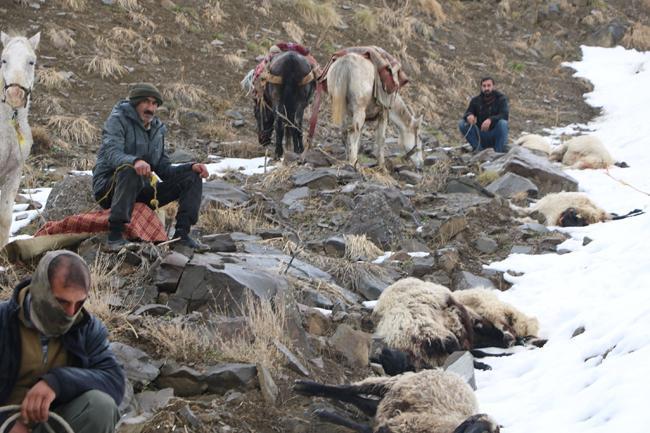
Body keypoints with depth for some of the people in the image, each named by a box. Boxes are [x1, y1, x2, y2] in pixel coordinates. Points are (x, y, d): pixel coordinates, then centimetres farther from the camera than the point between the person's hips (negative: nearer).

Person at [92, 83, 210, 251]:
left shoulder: (157, 129, 14)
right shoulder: (118, 120, -8)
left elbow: (164, 169, 12)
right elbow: (112, 153, -26)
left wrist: (192, 167, -6)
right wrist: (135, 161, -47)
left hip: (141, 190, 7)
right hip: (108, 186, -7)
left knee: (192, 177, -1)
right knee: (130, 171, -41)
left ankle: (182, 233, -10)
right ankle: (115, 234, -40)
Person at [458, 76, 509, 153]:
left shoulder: (501, 98, -4)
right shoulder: (476, 100, 6)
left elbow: (505, 115, -19)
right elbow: (467, 114, -2)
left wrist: (490, 120, -39)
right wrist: (469, 116, -29)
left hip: (495, 136, -3)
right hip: (481, 136, 3)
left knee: (503, 123, -33)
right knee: (462, 124, -16)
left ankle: (500, 152, -25)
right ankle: (478, 148, -15)